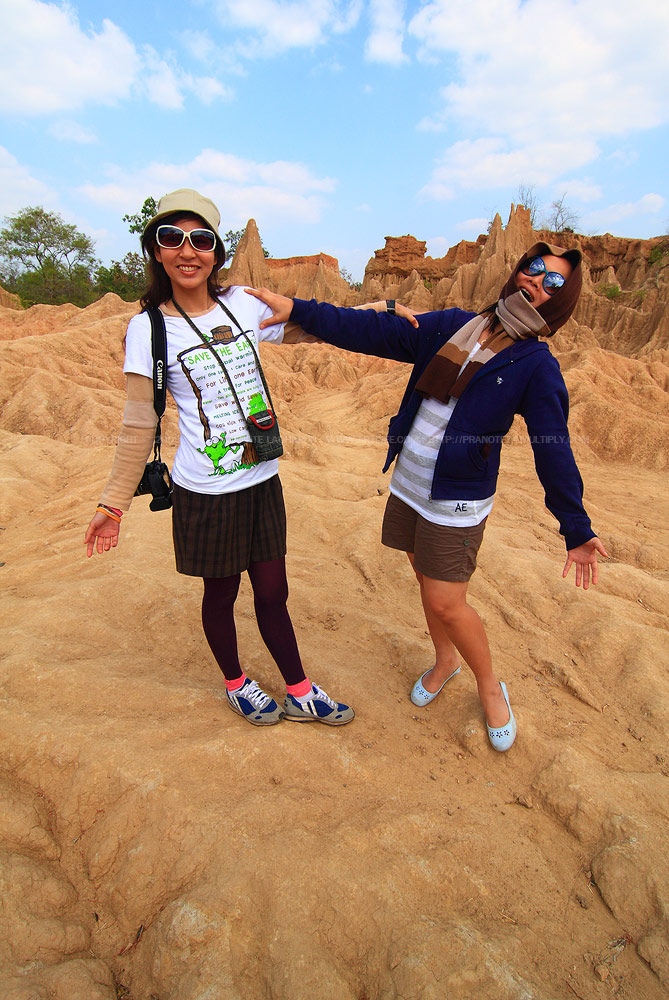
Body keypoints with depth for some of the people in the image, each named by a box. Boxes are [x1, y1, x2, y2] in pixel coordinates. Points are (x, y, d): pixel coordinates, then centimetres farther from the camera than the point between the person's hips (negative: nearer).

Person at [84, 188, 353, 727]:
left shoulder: (245, 304, 3)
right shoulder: (149, 328, -6)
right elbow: (139, 427, -3)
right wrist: (114, 503, -3)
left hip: (262, 482, 3)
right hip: (206, 494, -3)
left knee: (272, 592, 13)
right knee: (221, 593, 15)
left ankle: (300, 693, 34)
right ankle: (236, 684, 43)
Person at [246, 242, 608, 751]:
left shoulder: (536, 366, -9)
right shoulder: (448, 327, 3)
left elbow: (554, 451, -10)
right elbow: (371, 331, 2)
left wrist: (577, 530, -11)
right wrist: (297, 310, -5)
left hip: (457, 502, -5)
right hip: (408, 485, 5)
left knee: (446, 603, -1)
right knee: (427, 581, 18)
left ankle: (490, 685, 28)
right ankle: (445, 659, 45)